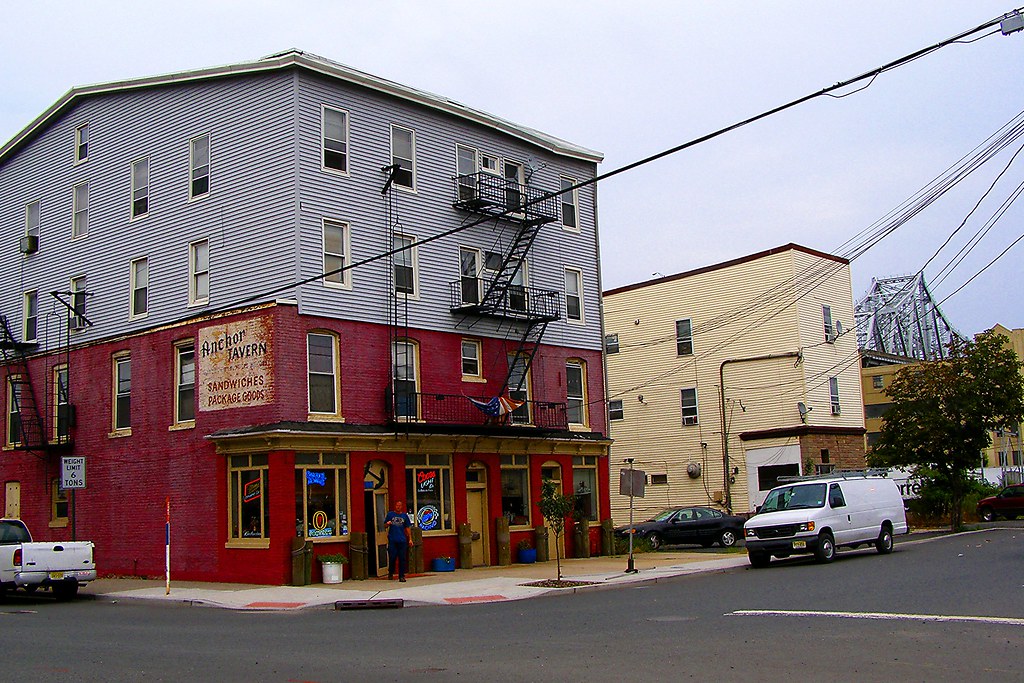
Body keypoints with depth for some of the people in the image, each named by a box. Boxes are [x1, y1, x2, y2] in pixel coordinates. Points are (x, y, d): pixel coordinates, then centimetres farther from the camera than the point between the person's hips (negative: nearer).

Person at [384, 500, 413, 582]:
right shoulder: (390, 514, 7)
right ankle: (390, 574, 20)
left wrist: (410, 539, 8)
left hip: (402, 540, 1)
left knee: (402, 559, 0)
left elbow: (408, 527, 13)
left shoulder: (404, 515, 10)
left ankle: (401, 576, 6)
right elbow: (385, 525, 12)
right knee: (392, 558, 0)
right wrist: (387, 524, -12)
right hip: (392, 540, -1)